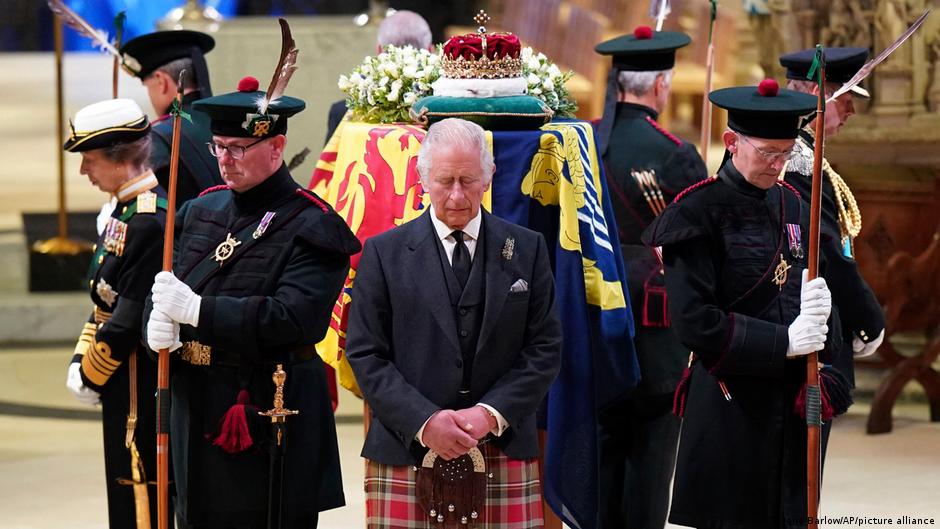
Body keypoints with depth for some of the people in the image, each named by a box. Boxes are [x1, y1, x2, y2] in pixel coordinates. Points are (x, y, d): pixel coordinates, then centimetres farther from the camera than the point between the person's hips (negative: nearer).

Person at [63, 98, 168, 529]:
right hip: (124, 389, 10)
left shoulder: (150, 221, -21)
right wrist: (81, 360, 6)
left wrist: (91, 375, -11)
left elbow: (130, 319, -22)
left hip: (140, 392, -10)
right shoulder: (126, 211, 11)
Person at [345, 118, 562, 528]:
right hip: (407, 456, -1)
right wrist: (424, 421, -12)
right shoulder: (383, 253, 6)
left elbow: (545, 348, 6)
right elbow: (364, 355, 1)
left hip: (504, 457, 1)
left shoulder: (527, 250, 9)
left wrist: (491, 414, -9)